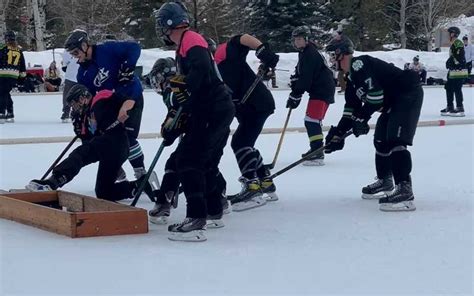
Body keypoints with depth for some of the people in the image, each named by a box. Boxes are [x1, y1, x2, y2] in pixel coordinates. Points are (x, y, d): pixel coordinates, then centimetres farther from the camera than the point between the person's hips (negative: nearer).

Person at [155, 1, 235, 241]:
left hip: (212, 112, -10)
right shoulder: (186, 46, 22)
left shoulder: (191, 41, -10)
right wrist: (174, 121, 18)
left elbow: (200, 73, -27)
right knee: (205, 162, 20)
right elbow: (185, 87, 24)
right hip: (218, 111, 10)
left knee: (188, 160, -13)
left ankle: (196, 220, -19)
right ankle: (213, 210, 32)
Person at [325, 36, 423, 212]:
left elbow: (375, 96, -26)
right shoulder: (352, 77, 15)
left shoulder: (359, 65, -18)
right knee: (381, 141, 18)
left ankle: (405, 191, -25)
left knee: (395, 141, -20)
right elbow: (351, 109, 19)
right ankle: (385, 182, 34)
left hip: (408, 95, -11)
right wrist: (338, 134, 15)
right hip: (393, 103, 11)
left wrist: (361, 118, -16)